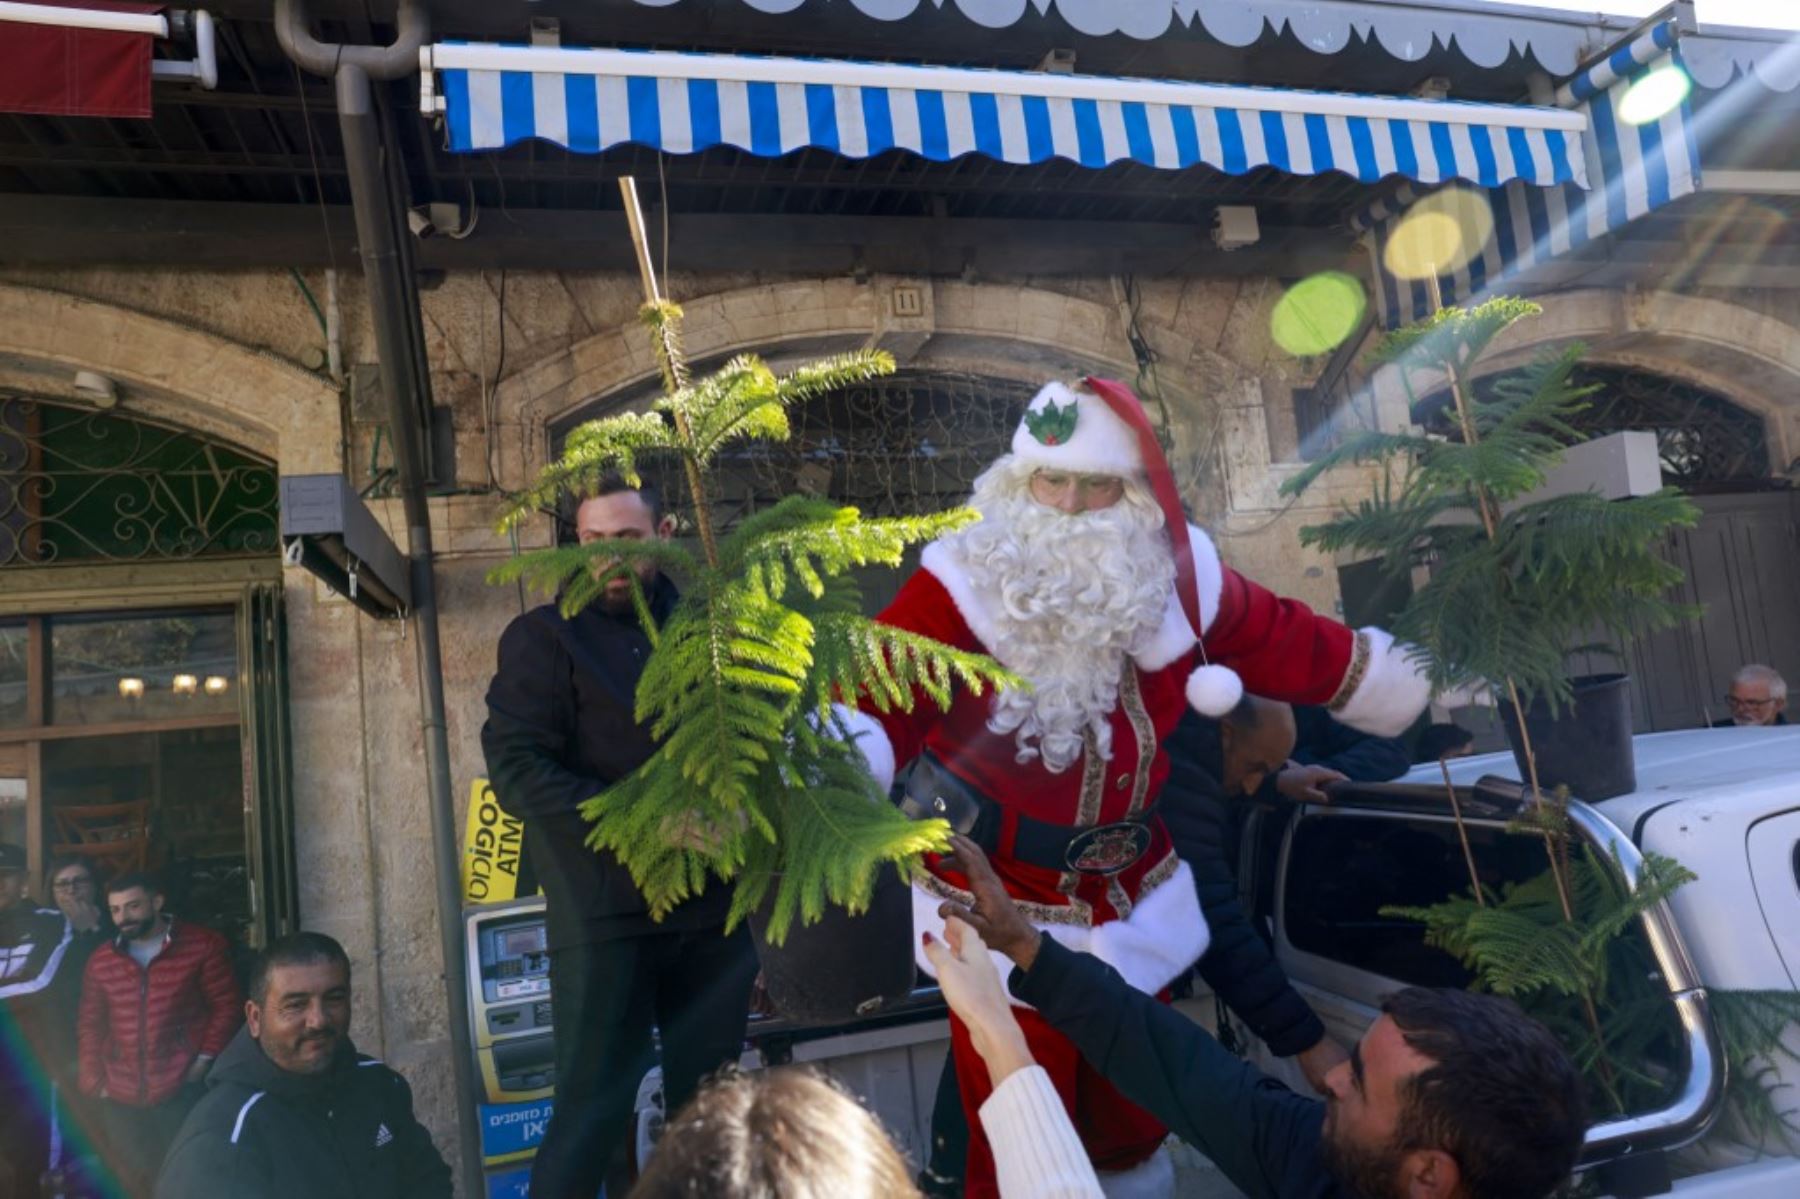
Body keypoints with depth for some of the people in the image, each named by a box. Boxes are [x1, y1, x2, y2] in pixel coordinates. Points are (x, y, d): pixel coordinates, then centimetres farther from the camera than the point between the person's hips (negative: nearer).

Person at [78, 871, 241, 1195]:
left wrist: (204, 1060, -10)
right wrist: (93, 1080, 5)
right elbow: (89, 1023, 12)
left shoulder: (203, 945, -6)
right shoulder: (101, 960, 8)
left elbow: (226, 1006, -4)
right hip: (119, 1099, 5)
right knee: (134, 1181, 15)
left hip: (181, 1093, -4)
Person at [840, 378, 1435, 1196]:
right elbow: (882, 693, -31)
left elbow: (1295, 646, 7)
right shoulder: (964, 583, -19)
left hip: (1134, 896, 5)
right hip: (1000, 902, -4)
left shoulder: (1179, 578, -5)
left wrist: (1431, 692, 15)